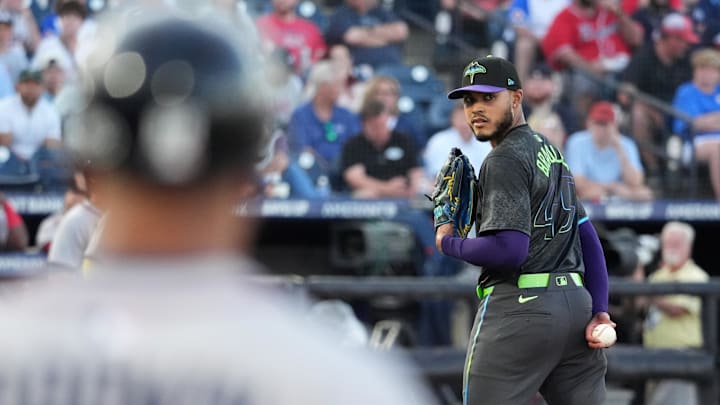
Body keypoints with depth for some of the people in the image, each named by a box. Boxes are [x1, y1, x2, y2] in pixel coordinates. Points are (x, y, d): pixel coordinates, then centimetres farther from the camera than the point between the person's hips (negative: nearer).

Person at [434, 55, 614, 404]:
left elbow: (509, 250, -19)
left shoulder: (504, 160, -8)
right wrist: (599, 311, 12)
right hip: (576, 303, 9)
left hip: (519, 307, -9)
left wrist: (448, 244, -3)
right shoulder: (551, 151, 20)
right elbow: (587, 236, 18)